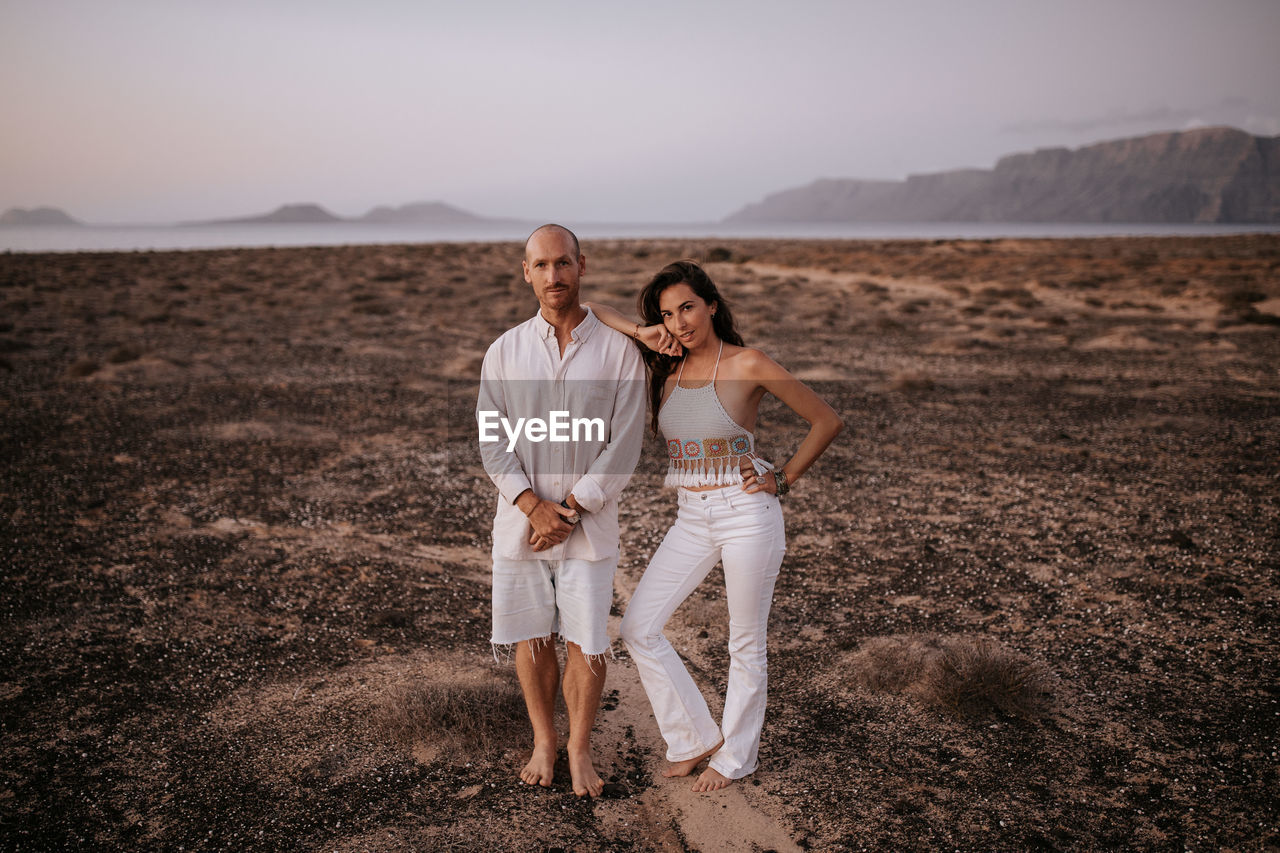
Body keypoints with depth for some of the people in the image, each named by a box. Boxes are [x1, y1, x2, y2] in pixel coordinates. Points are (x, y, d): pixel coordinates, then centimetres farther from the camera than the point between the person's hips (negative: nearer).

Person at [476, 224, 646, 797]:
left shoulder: (619, 352, -3)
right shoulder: (504, 352, 3)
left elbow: (623, 449, -7)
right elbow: (493, 443, -2)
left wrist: (570, 509, -13)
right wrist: (535, 506, -15)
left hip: (590, 526, -2)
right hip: (519, 524, 2)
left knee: (586, 646, 4)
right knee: (531, 640, 12)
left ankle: (580, 749, 27)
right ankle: (543, 741, 33)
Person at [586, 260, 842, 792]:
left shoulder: (748, 365, -9)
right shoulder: (666, 365, 5)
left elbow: (827, 422, -4)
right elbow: (587, 313, 5)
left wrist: (782, 479, -5)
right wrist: (642, 333, -9)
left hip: (746, 513, -5)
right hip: (691, 519, 6)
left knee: (746, 643, 8)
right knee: (638, 627, 3)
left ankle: (735, 755, 30)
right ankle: (696, 737, 21)